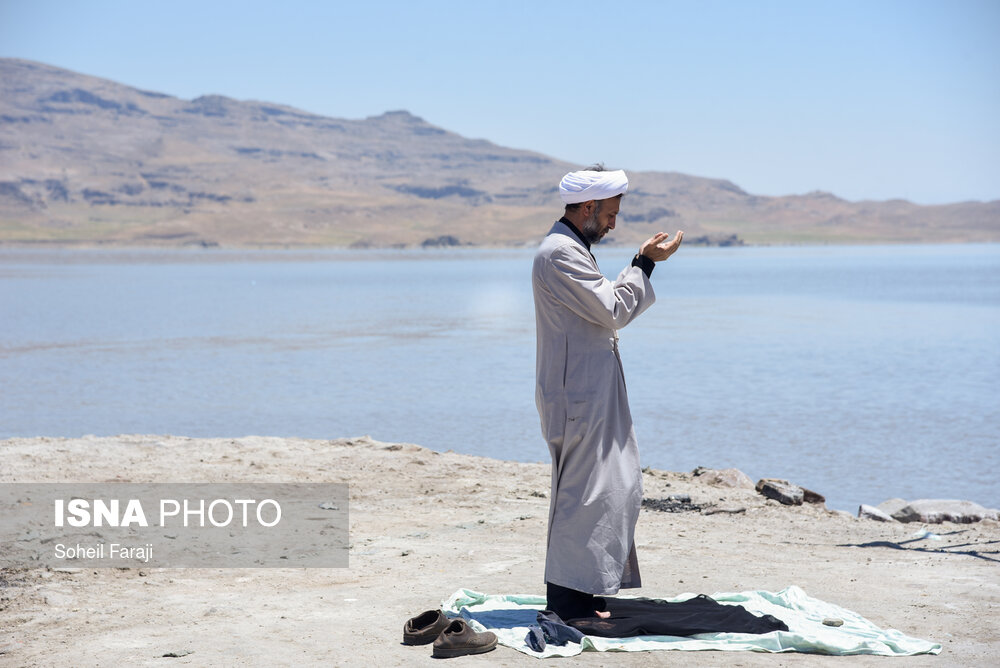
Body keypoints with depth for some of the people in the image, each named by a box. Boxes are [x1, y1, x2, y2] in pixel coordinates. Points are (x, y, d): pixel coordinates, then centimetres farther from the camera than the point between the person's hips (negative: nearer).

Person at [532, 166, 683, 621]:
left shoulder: (571, 250, 20)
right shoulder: (560, 253, -16)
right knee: (584, 491, -8)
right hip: (579, 396, -11)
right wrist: (645, 264, -9)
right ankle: (568, 601, -3)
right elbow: (612, 311, -16)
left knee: (616, 489, 13)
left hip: (592, 394, 11)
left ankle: (580, 596, 19)